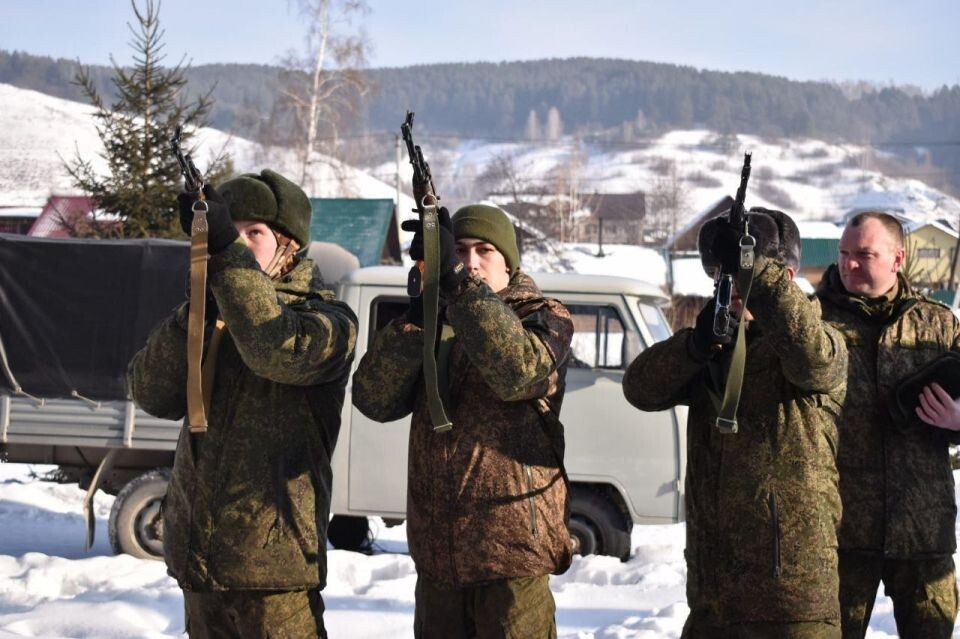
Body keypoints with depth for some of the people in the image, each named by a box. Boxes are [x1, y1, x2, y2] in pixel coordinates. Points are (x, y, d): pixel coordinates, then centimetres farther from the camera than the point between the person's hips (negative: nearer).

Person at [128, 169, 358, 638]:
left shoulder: (326, 320, -4)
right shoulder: (217, 312, 12)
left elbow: (279, 350, -27)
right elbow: (153, 394, 0)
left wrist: (229, 252, -25)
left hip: (272, 554, -6)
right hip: (197, 553, 6)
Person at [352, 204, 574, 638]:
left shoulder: (543, 318, 1)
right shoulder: (433, 320, 12)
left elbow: (517, 371, -24)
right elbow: (373, 399, -4)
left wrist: (456, 282, -27)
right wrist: (417, 316, -17)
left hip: (513, 547, -5)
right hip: (436, 552, 5)